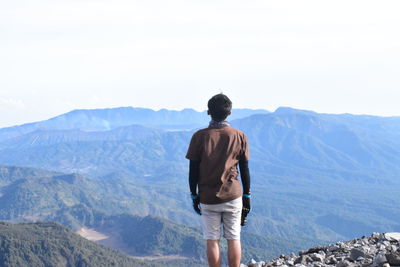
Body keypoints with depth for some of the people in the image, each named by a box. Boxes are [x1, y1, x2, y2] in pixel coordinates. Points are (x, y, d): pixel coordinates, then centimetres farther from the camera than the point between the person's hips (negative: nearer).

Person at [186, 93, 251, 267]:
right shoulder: (239, 136, -2)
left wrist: (194, 196, 7)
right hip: (233, 197, 1)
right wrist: (247, 197, 11)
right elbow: (244, 170, 2)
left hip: (207, 199, -1)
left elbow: (193, 170, -3)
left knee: (212, 241, 6)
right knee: (234, 240, 7)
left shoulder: (199, 137, -6)